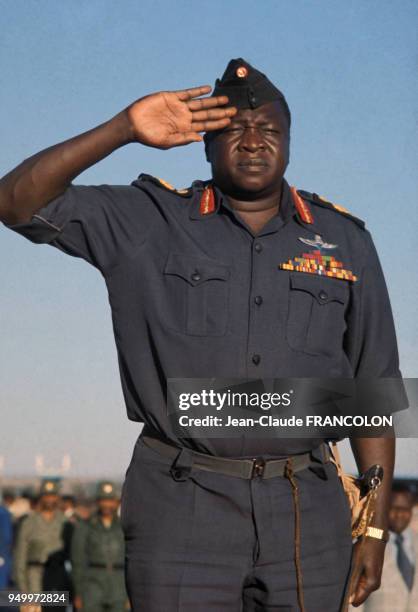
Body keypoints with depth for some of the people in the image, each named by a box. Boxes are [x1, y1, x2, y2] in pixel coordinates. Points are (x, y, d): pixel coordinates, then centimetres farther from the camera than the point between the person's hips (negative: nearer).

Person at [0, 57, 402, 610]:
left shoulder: (344, 242, 9)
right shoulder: (150, 223, 5)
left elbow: (372, 392, 10)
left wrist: (376, 525, 4)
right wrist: (124, 129, -12)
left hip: (305, 518, 2)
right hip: (182, 509, -1)